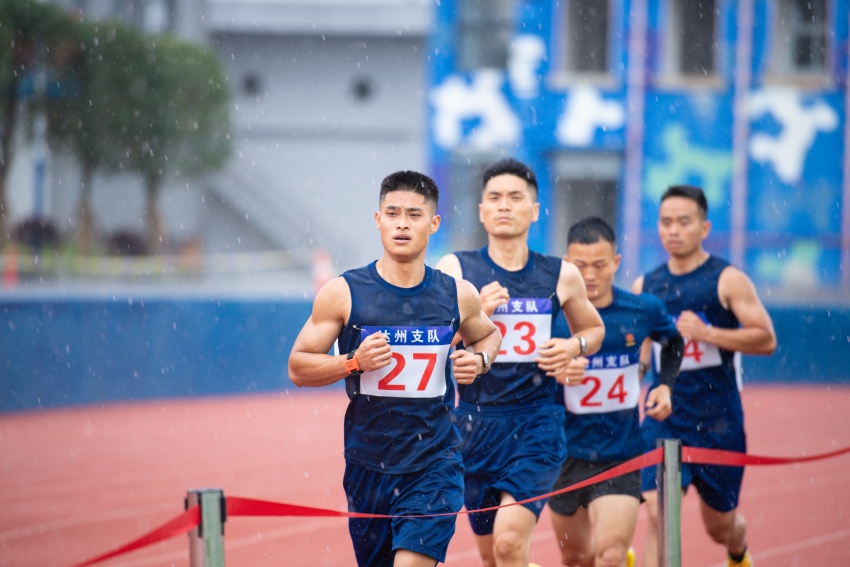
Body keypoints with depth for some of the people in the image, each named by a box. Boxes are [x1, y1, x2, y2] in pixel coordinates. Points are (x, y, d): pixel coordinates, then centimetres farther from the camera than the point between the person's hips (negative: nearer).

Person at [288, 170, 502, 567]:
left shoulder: (457, 296, 0)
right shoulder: (343, 293, -5)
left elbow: (488, 335, 22)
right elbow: (298, 367, -1)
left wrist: (479, 359, -1)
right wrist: (353, 363, -18)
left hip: (434, 464, -1)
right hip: (368, 469, 1)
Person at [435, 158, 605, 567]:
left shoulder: (561, 276, 3)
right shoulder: (454, 270, -1)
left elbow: (594, 329, 20)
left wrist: (575, 346, -2)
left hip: (536, 425, -1)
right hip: (475, 423, 1)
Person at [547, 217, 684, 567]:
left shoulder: (643, 310, -5)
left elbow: (673, 342, 18)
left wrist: (665, 385, 3)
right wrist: (555, 375, -33)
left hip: (621, 455, -1)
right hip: (565, 454, 1)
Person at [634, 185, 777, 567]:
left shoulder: (728, 280, -6)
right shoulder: (645, 286, 6)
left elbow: (766, 340, -14)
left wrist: (706, 333, -23)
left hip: (718, 420, -2)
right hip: (664, 417, 2)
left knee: (720, 524, 15)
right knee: (657, 515, -17)